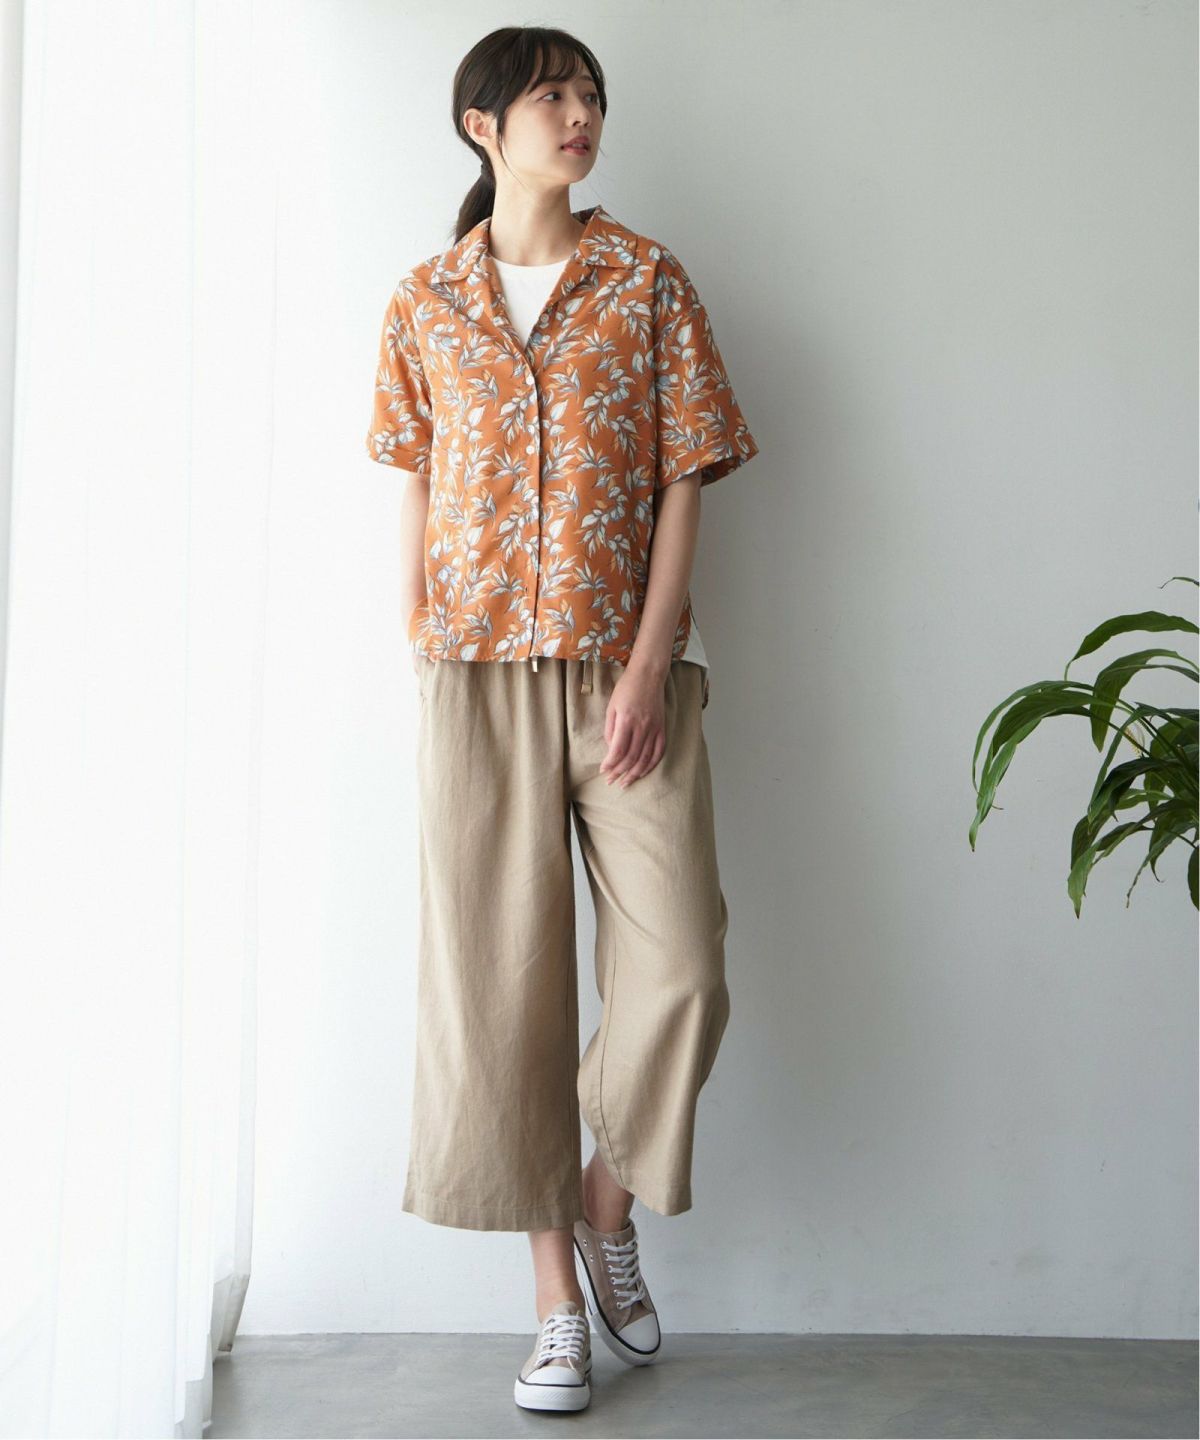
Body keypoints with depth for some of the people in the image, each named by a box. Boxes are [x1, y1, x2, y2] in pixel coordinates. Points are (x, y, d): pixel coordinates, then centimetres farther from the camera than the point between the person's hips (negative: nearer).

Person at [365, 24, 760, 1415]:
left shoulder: (647, 280, 5)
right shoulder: (425, 300, 9)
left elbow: (682, 484, 0)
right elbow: (416, 491, 11)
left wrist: (650, 670, -9)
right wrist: (419, 657, 5)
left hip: (629, 664, 0)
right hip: (478, 672, 1)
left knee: (676, 964, -8)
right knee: (498, 975, 1)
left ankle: (608, 1205, 21)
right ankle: (557, 1295, 15)